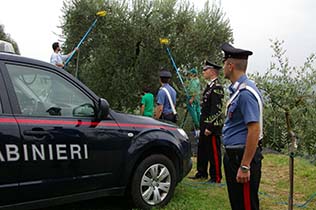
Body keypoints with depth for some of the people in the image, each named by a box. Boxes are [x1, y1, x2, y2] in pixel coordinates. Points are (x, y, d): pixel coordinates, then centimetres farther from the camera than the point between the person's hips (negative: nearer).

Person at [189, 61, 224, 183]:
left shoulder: (217, 87, -16)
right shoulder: (210, 86, 15)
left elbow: (216, 109, -21)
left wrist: (210, 127, -22)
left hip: (212, 126, -10)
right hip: (205, 125, 10)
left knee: (214, 152, 0)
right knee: (202, 149, 17)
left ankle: (216, 178, 11)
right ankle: (202, 173, 30)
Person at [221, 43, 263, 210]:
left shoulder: (246, 92, -21)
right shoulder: (237, 89, 11)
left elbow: (254, 130, -25)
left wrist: (245, 167, -25)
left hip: (243, 157, -10)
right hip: (232, 155, 10)